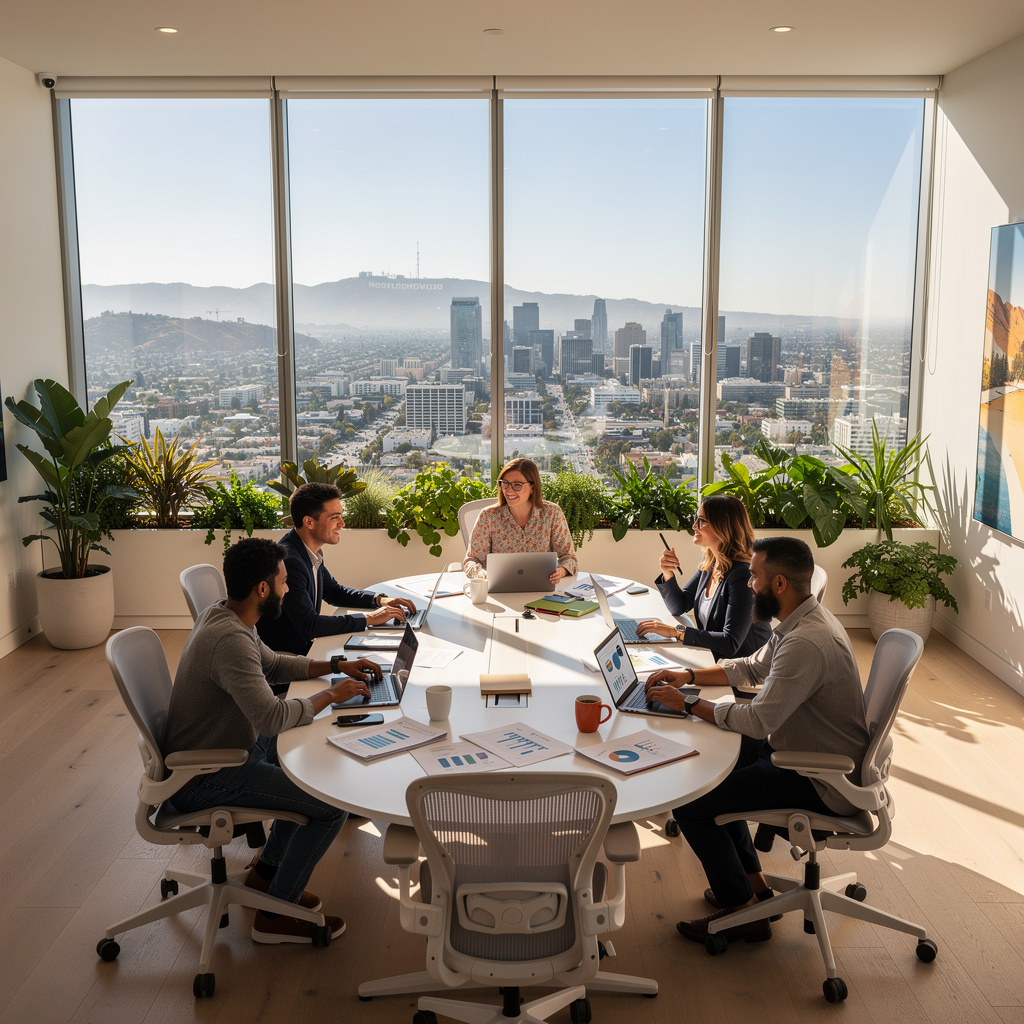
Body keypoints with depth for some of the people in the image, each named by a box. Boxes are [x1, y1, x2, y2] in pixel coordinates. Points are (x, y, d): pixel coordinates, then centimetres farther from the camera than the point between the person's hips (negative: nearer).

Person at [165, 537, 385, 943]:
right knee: (333, 804, -12)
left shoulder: (223, 617, 3)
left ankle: (267, 870, 29)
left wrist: (336, 665, 8)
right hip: (205, 780, -10)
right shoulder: (231, 640, -30)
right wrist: (330, 695, -19)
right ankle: (275, 914, 4)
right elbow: (272, 717, -36)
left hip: (225, 748, 10)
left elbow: (273, 664, 18)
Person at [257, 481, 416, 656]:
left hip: (304, 647, 9)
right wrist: (369, 619, -22)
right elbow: (309, 625, -28)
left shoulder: (313, 553, 5)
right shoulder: (288, 561, -24)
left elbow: (334, 592, 21)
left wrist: (380, 599, 5)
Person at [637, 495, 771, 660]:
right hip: (712, 659, 7)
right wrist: (668, 575, -6)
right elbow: (679, 607, 12)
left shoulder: (743, 576, -22)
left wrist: (676, 631, -26)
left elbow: (731, 643, -26)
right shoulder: (709, 563, 5)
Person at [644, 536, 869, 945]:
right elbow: (753, 667, 18)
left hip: (822, 783, -11)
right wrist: (689, 676, 8)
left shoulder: (806, 643, -30)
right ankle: (753, 883, 29)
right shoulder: (804, 620, 3)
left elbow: (758, 720, -29)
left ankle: (743, 912, 9)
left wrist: (689, 704, -16)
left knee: (690, 805, -10)